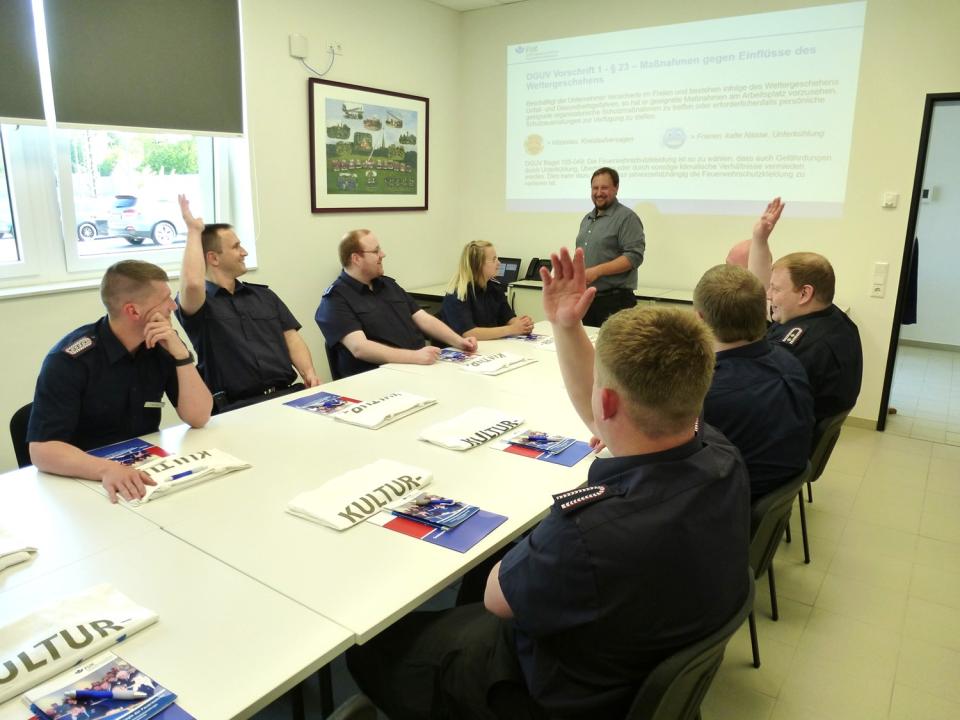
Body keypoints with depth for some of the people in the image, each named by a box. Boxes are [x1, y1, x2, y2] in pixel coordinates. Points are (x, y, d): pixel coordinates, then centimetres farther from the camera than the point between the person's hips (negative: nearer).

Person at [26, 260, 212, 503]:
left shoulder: (162, 345, -4)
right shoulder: (70, 359, -16)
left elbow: (198, 418, -8)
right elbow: (42, 450, -22)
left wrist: (181, 354, -18)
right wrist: (106, 468, -39)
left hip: (148, 470, 3)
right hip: (85, 481, -3)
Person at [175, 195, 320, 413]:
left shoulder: (264, 294, 21)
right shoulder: (197, 303, 4)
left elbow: (291, 338, 15)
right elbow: (192, 284, -21)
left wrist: (309, 373, -4)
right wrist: (194, 229, -6)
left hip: (287, 393, 5)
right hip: (239, 406, -5)